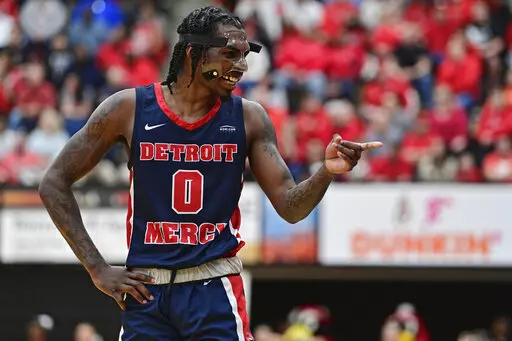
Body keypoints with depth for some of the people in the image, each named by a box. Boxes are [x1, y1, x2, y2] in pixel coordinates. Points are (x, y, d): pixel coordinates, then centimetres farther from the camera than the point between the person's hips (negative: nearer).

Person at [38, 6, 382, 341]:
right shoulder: (129, 108, -4)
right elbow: (54, 184, 1)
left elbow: (289, 206, 1)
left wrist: (327, 172, -20)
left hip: (214, 289, 0)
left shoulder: (248, 117, 1)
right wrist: (98, 268, -3)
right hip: (145, 289, 0)